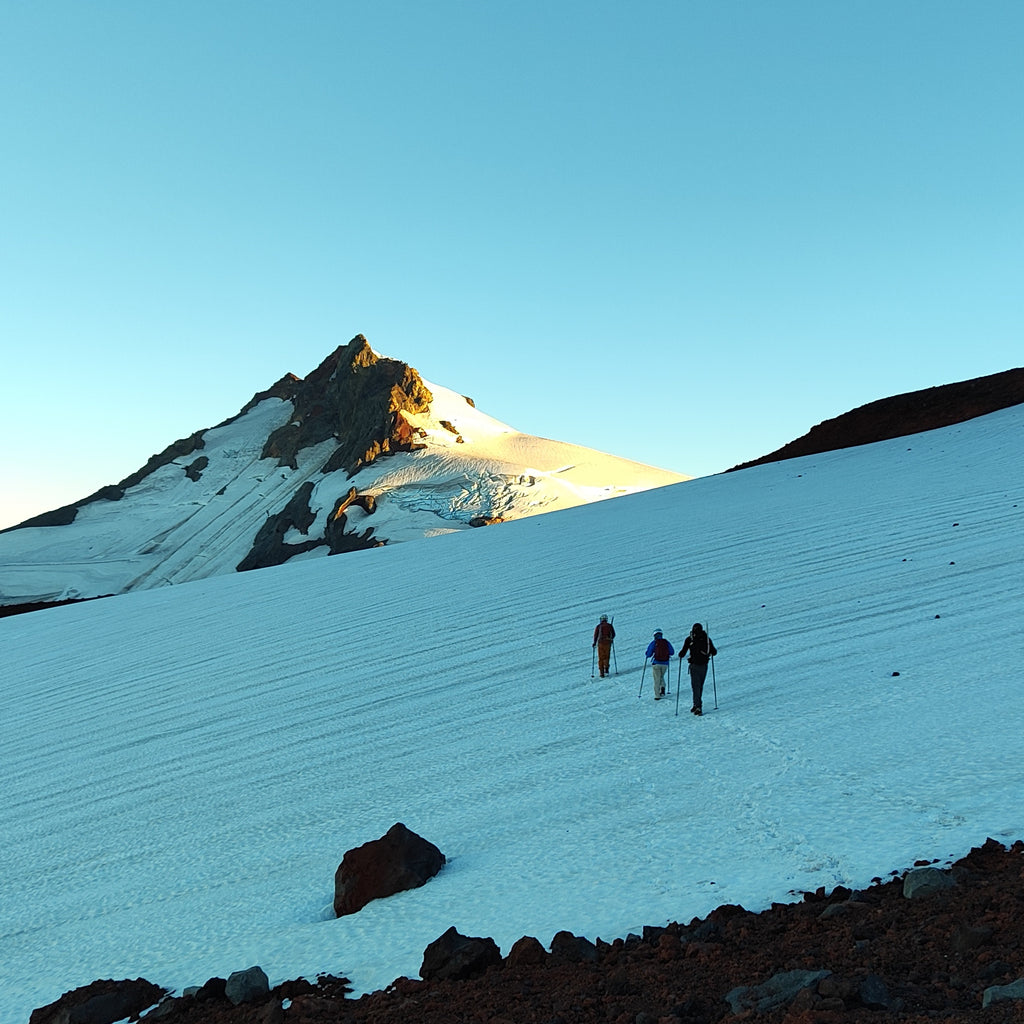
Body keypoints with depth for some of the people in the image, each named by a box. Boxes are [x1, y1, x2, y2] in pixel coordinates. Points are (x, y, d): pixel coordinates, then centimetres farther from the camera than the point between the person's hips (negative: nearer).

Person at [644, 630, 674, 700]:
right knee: (661, 677, 24)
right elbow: (672, 652, 8)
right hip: (665, 663, 3)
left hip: (656, 663, -3)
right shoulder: (666, 642, 4)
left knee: (657, 679, 4)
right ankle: (662, 687, -2)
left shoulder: (653, 643, -5)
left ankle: (657, 695, -1)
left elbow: (648, 654, -5)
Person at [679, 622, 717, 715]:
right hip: (704, 665, 3)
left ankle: (697, 706, -12)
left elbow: (683, 653, -7)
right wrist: (709, 653, 27)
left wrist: (680, 655, 15)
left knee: (695, 686, -2)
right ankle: (698, 705, 23)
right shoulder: (707, 638, 4)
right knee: (700, 685, 16)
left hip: (694, 665, -3)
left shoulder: (689, 639, -3)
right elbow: (714, 652, 6)